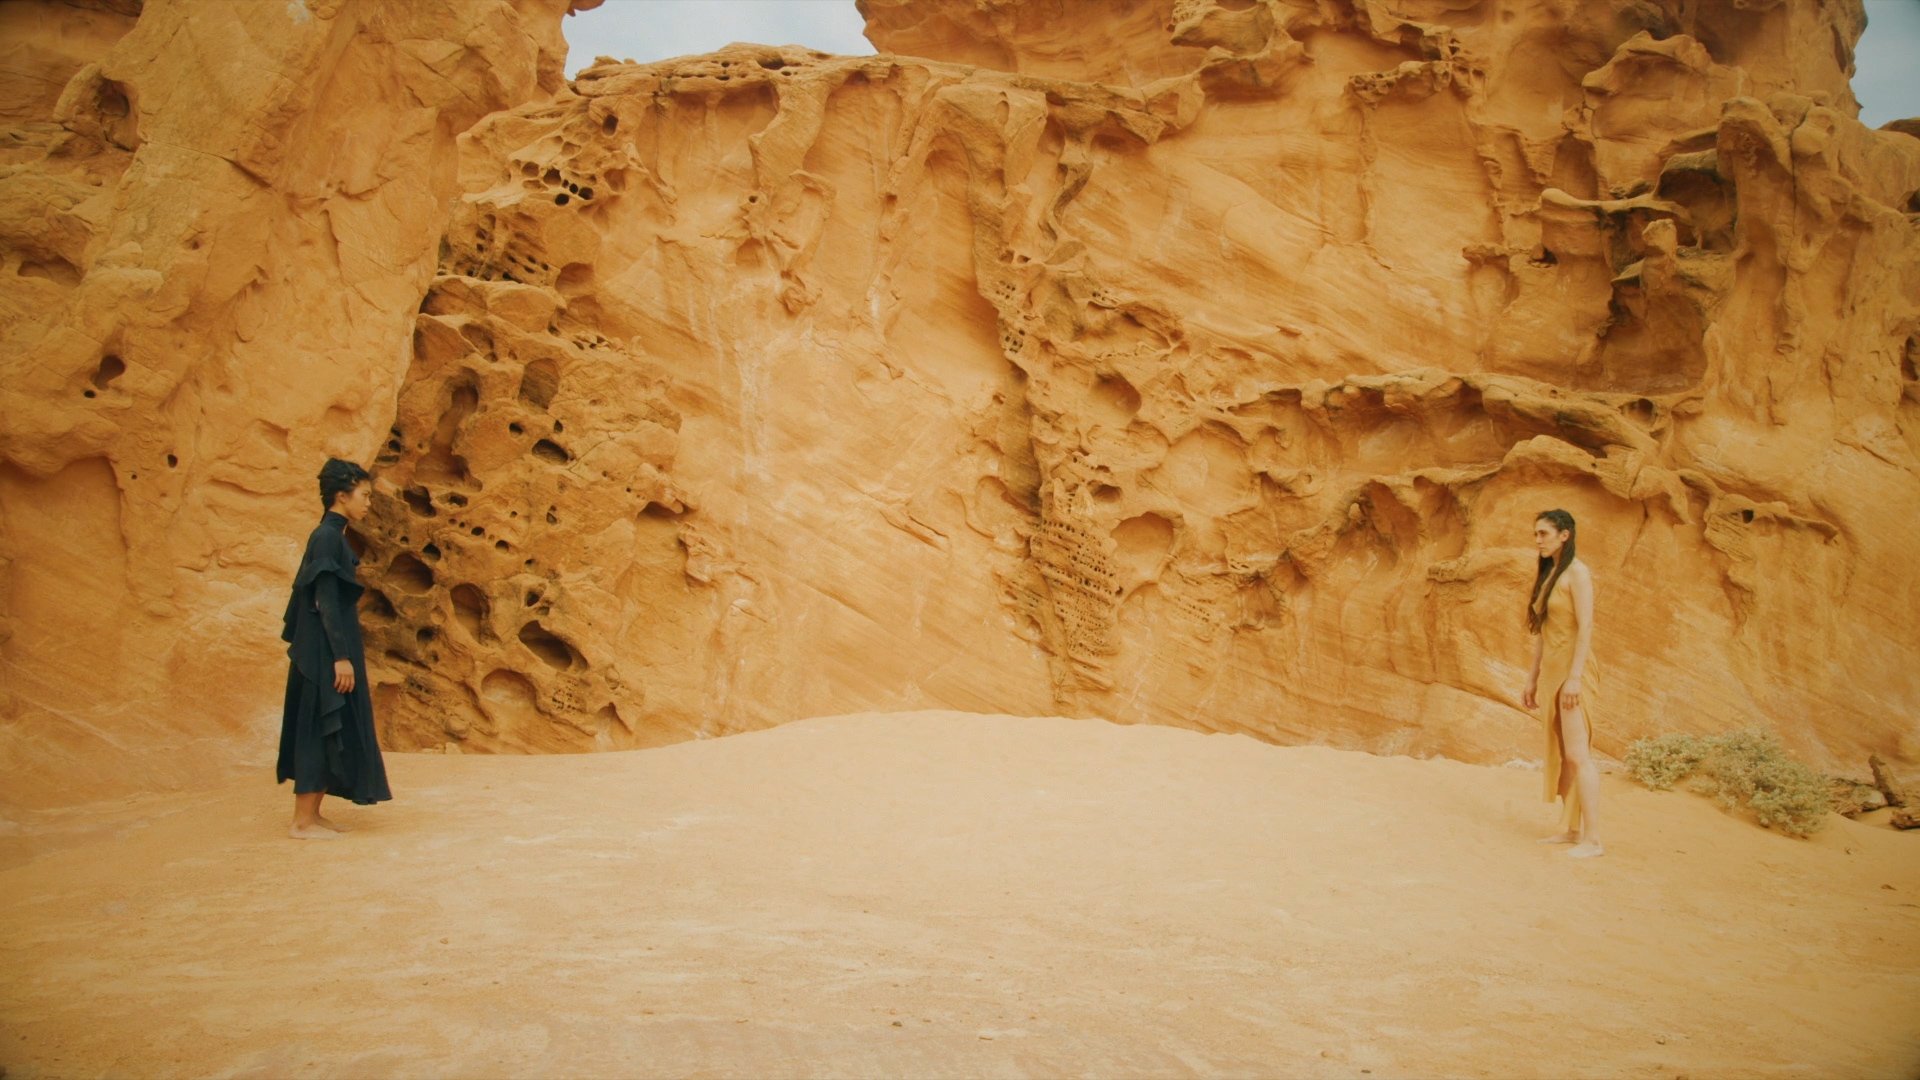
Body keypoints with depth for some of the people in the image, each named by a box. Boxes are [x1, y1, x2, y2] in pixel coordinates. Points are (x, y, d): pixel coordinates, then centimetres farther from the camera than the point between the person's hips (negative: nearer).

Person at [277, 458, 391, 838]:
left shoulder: (329, 536, 14)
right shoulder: (328, 537, -15)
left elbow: (304, 592, 19)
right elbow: (325, 600, -20)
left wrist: (295, 644, 23)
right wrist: (341, 656, -22)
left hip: (322, 650, 10)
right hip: (326, 652, -10)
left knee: (329, 733, 12)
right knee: (322, 731, -5)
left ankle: (310, 814, 18)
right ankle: (303, 821, 0)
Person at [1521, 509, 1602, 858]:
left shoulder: (1577, 573, -9)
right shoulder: (1547, 574, 17)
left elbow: (1586, 627, -17)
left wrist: (1574, 677, -23)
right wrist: (1534, 678, 17)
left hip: (1573, 670, -9)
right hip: (1551, 670, 9)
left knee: (1577, 754, -13)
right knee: (1560, 754, 8)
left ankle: (1592, 838, -13)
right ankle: (1570, 828, 13)